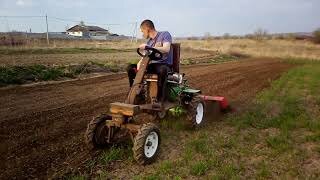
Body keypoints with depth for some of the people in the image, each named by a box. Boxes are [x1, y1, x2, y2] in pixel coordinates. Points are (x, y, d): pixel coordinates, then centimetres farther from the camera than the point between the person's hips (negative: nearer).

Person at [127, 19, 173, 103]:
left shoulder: (165, 34, -3)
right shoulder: (149, 41, 18)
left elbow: (166, 49, -21)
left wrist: (147, 47, -20)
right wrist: (139, 63, -11)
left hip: (164, 64, -6)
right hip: (152, 65, 7)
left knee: (162, 70, -42)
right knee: (131, 68, -5)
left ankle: (160, 99, -32)